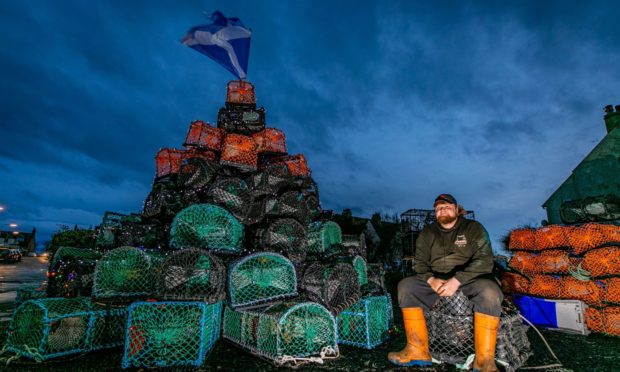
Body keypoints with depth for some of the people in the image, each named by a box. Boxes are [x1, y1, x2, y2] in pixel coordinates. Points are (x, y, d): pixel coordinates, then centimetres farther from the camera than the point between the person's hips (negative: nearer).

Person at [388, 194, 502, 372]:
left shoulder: (473, 228, -2)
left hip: (469, 280, -3)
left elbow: (484, 260, -14)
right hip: (437, 281, 3)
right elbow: (420, 262, 4)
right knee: (406, 286, -18)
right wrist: (431, 280, -19)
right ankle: (418, 350, -18)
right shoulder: (427, 233, 9)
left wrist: (457, 280, -27)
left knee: (489, 291, -35)